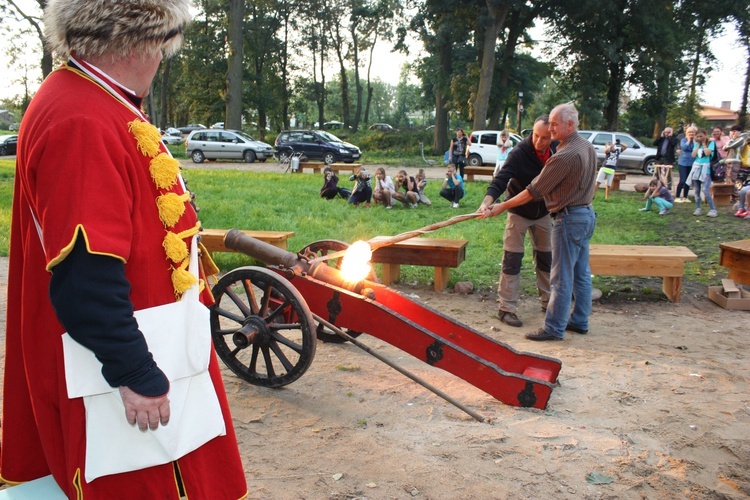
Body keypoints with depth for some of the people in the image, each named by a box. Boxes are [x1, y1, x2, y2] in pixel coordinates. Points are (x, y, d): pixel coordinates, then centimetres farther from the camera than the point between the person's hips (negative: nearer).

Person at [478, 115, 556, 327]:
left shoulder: (556, 150, -9)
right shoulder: (520, 152, -25)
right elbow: (500, 179, -33)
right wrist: (487, 202, -49)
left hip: (544, 212, 5)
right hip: (519, 212, -5)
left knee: (546, 258, 14)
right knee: (512, 260, -6)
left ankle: (548, 302, 29)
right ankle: (506, 308, 1)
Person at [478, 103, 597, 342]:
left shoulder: (564, 156, -22)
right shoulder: (587, 147, 8)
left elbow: (534, 191, -19)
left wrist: (502, 207, -11)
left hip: (570, 219, -10)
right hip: (587, 214, 10)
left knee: (561, 277, -3)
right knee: (581, 273, 16)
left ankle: (554, 327, 5)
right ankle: (579, 320, 26)